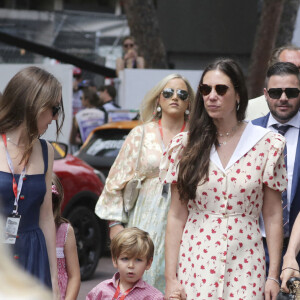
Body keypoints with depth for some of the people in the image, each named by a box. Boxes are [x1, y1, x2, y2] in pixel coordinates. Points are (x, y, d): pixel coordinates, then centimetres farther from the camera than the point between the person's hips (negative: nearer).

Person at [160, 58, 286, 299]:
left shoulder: (267, 146, 0)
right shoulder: (185, 146, 3)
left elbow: (273, 215, 1)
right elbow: (177, 216, 1)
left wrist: (273, 276, -3)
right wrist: (170, 278, -3)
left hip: (245, 266, -1)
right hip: (195, 263, 1)